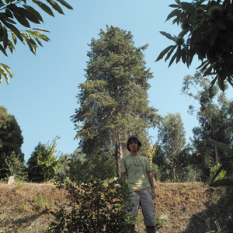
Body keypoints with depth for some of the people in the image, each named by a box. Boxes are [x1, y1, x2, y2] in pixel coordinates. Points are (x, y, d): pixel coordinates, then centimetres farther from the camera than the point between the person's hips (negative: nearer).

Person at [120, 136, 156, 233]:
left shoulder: (144, 159, 22)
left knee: (150, 216, 0)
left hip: (146, 190, 3)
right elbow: (122, 176, 10)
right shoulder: (125, 160, 14)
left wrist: (153, 188, 6)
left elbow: (149, 174, 18)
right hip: (132, 191, -2)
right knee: (131, 216, -8)